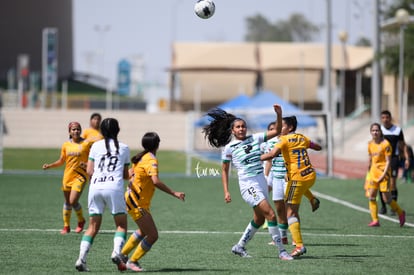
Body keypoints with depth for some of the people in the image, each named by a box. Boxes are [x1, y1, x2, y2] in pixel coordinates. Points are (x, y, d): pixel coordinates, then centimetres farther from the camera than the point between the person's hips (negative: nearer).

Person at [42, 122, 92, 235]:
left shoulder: (87, 144, -5)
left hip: (80, 176, -4)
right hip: (67, 176, 4)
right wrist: (49, 165, 1)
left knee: (73, 201, -15)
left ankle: (81, 221, 12)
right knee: (67, 202, 10)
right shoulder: (66, 145, 6)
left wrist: (87, 165, -22)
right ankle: (66, 226, 24)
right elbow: (61, 161, 15)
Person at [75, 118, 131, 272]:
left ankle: (81, 259, -4)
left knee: (93, 227, 8)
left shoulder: (96, 146, 13)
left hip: (95, 187, 2)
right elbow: (125, 175, 17)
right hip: (114, 187, -2)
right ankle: (117, 252, -17)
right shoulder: (123, 148, 13)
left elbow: (89, 171, 8)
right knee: (121, 225, 7)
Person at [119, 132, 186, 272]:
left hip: (131, 198, 10)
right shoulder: (151, 160, -21)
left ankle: (122, 254, 36)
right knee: (153, 235, -7)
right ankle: (132, 262, 3)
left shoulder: (141, 157, 8)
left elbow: (130, 173, 21)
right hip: (137, 203, -10)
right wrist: (174, 193, -33)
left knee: (143, 231, 28)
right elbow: (156, 181, -34)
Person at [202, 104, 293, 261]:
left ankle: (239, 247, 30)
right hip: (248, 185, -6)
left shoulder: (255, 138, 8)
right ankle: (282, 251, -14)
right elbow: (224, 170, 5)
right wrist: (226, 192, -2)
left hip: (261, 182, 6)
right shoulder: (229, 148, -1)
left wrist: (279, 115, -9)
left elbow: (276, 132, 6)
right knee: (270, 214, -16)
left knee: (259, 219, 13)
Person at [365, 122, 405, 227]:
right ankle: (375, 220, 1)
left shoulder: (385, 144, -11)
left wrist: (383, 175, -20)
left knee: (387, 199, -5)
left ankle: (400, 213, 18)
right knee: (371, 197, -3)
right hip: (373, 172, 6)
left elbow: (388, 161, -13)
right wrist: (369, 170, 22)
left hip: (383, 171, -6)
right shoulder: (370, 144, 9)